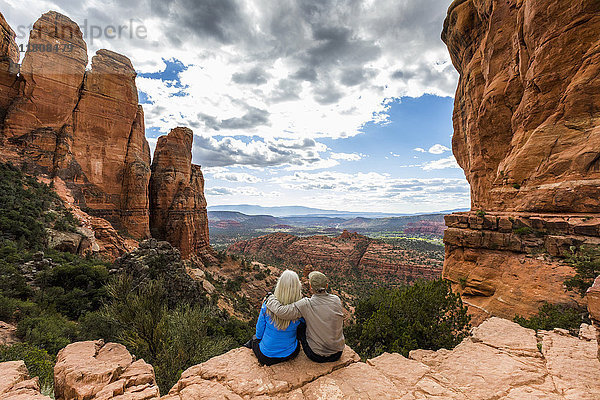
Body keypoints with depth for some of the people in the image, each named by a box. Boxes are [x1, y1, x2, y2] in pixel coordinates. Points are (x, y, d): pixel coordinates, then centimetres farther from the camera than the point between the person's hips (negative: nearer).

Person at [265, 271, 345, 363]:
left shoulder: (307, 305, -24)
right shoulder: (337, 300, -12)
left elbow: (281, 312, -30)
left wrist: (270, 297, -10)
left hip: (317, 356, -3)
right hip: (338, 353, 4)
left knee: (300, 324, 15)